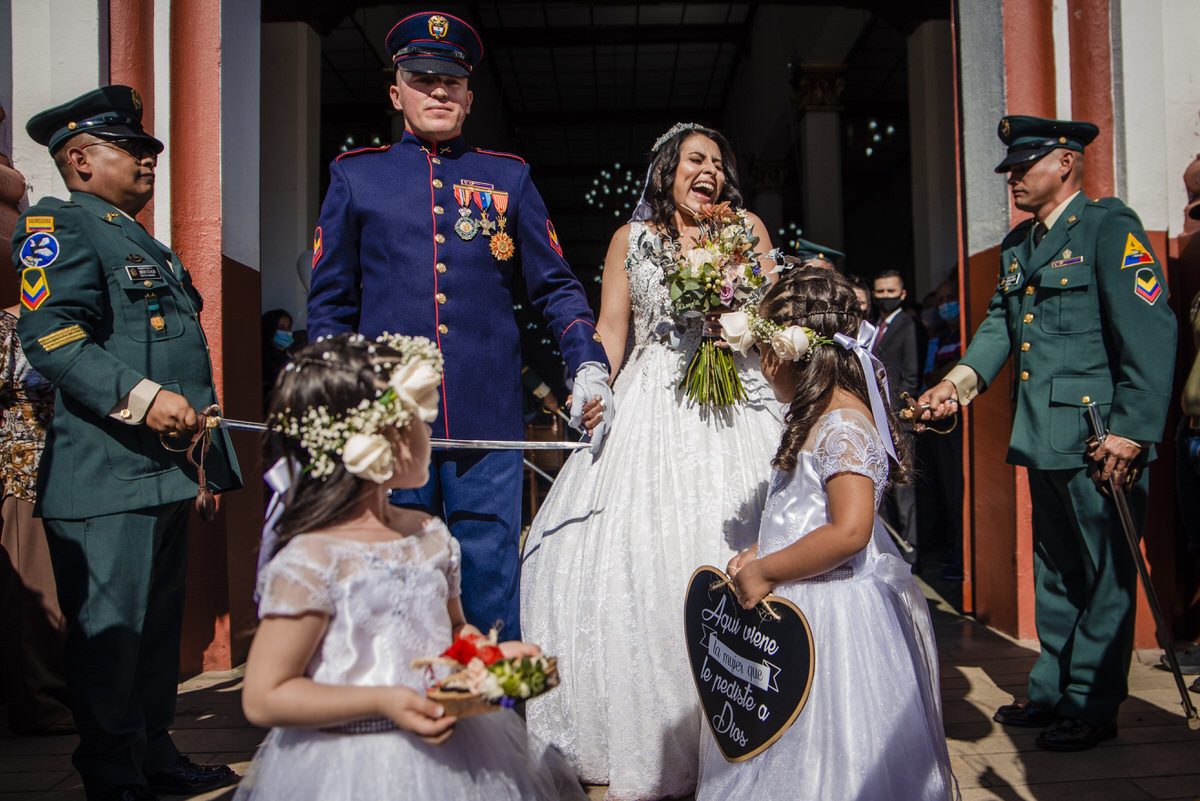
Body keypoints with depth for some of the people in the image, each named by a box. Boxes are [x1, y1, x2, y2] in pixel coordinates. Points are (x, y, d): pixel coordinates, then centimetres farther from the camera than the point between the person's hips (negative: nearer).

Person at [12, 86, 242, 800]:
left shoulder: (145, 244, 25)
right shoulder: (61, 226, -4)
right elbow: (49, 334, -19)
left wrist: (204, 456, 26)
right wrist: (139, 397, -27)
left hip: (167, 470, 9)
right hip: (109, 476, -9)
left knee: (159, 624, 15)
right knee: (111, 630, -1)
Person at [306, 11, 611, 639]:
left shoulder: (509, 177, 13)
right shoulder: (355, 176, 11)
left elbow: (555, 286, 13)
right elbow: (329, 304, 11)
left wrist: (588, 364, -1)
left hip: (489, 422, 0)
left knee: (491, 598, 6)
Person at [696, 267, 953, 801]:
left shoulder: (842, 424, -20)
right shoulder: (817, 414, 12)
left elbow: (849, 531, -30)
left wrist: (765, 571, -21)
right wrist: (754, 556, 7)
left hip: (832, 615, -10)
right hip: (798, 611, 10)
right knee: (787, 752, 19)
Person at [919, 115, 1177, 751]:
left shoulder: (1109, 227, -8)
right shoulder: (1017, 244, 17)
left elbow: (1150, 335, -15)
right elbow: (1001, 321, 16)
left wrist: (1131, 433, -20)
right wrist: (963, 377, -3)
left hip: (1099, 441, -8)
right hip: (1044, 438, 8)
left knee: (1103, 575, 3)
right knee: (1054, 573, 17)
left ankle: (1091, 707, 14)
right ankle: (1051, 693, 29)